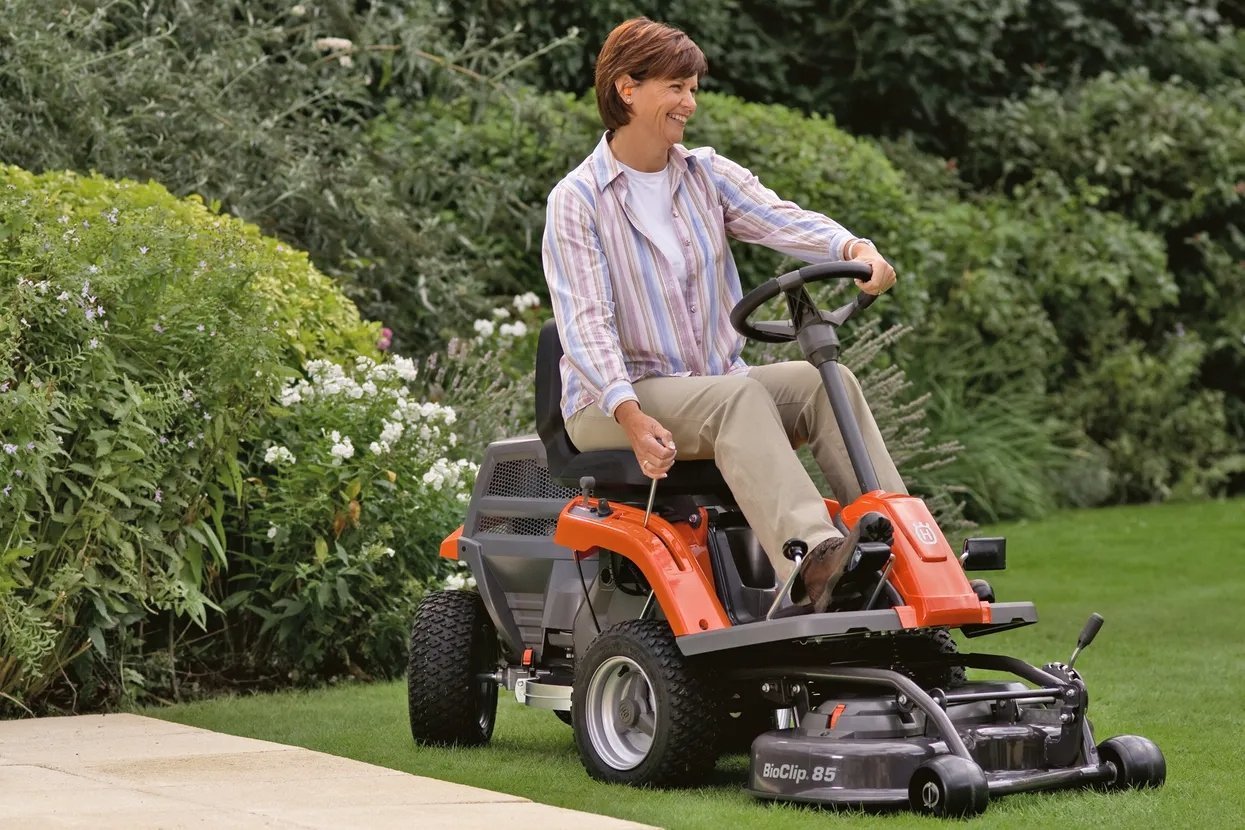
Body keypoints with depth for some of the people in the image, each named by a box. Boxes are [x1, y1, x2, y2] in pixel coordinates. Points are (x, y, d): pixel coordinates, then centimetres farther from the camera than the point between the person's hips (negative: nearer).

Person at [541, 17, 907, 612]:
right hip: (613, 400, -6)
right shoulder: (577, 200, -5)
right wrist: (632, 416, -32)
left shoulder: (707, 175, 12)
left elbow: (780, 220, -7)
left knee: (826, 382, -20)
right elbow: (584, 322, -16)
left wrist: (853, 248, -30)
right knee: (740, 396, -33)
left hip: (717, 381, 6)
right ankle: (808, 557, -53)